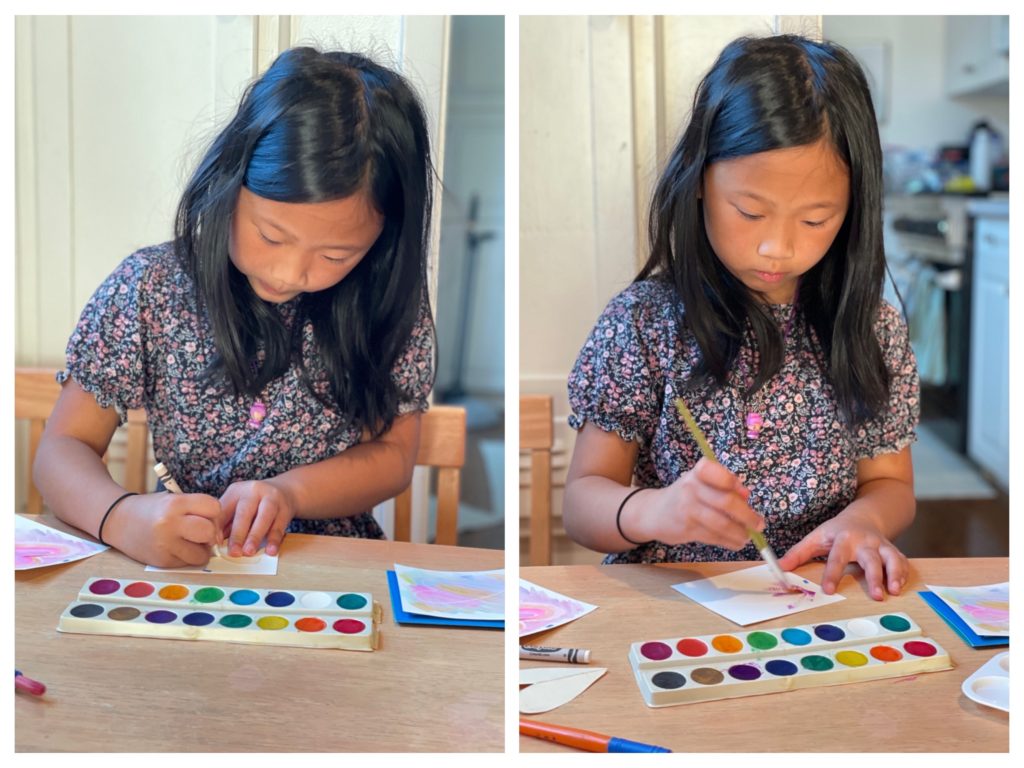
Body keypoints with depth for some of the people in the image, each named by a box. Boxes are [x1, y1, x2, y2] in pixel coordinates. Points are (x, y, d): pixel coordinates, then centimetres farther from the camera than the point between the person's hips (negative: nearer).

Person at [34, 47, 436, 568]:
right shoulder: (148, 289, -7)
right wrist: (120, 516, -27)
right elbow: (63, 448, -6)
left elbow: (393, 455, -1)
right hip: (177, 566, 0)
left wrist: (290, 491, -19)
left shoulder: (388, 302, -5)